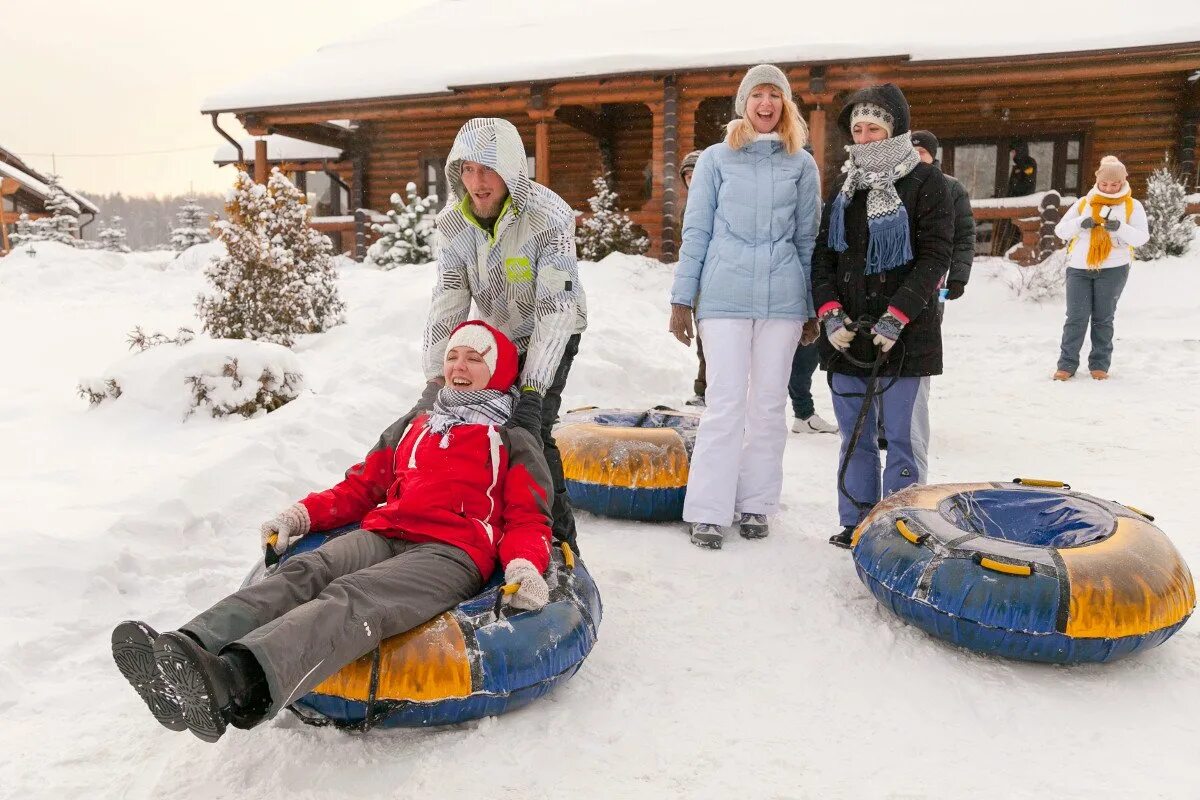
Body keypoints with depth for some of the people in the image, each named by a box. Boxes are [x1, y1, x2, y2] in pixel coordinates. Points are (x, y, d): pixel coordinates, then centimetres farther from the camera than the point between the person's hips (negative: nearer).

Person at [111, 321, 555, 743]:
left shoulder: (515, 442, 21)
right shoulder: (410, 427, 34)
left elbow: (527, 519, 10)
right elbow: (359, 488, 29)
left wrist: (524, 567, -13)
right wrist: (300, 516, 11)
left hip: (452, 552, -5)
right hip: (381, 536, 5)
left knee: (353, 599, -35)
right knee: (302, 573, -28)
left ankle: (236, 684, -60)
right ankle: (186, 650, -51)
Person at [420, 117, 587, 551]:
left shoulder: (549, 217, -30)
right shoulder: (453, 222, -14)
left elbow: (556, 309, -34)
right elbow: (446, 303, -14)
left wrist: (532, 391, -39)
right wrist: (436, 379, -24)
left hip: (551, 335, -5)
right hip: (496, 335, 5)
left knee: (531, 430, -18)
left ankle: (559, 538, -3)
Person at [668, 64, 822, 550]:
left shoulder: (802, 165, 11)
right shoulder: (716, 159, 6)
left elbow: (808, 239, 13)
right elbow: (695, 232, 5)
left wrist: (813, 308, 11)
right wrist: (682, 299, 1)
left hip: (783, 298, 2)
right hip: (724, 296, -2)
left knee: (769, 404, 6)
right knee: (726, 403, -6)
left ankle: (755, 505, 17)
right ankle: (708, 512, 2)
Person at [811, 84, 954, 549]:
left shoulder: (926, 182, -2)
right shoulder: (844, 186, 14)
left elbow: (935, 256, -8)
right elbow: (822, 254, 11)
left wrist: (897, 318, -17)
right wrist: (830, 313, -4)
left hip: (906, 335, -5)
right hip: (847, 333, 5)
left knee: (903, 439, 0)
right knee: (855, 436, 10)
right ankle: (856, 523, 21)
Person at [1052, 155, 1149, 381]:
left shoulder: (1132, 206, 7)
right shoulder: (1083, 203, 11)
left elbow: (1141, 238, -2)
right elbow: (1060, 230, 7)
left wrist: (1120, 227, -20)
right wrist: (1080, 223, -12)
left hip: (1113, 270, -1)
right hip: (1079, 269, 1)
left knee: (1103, 318, 5)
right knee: (1076, 318, -3)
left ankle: (1100, 364, 13)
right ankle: (1067, 364, 1)